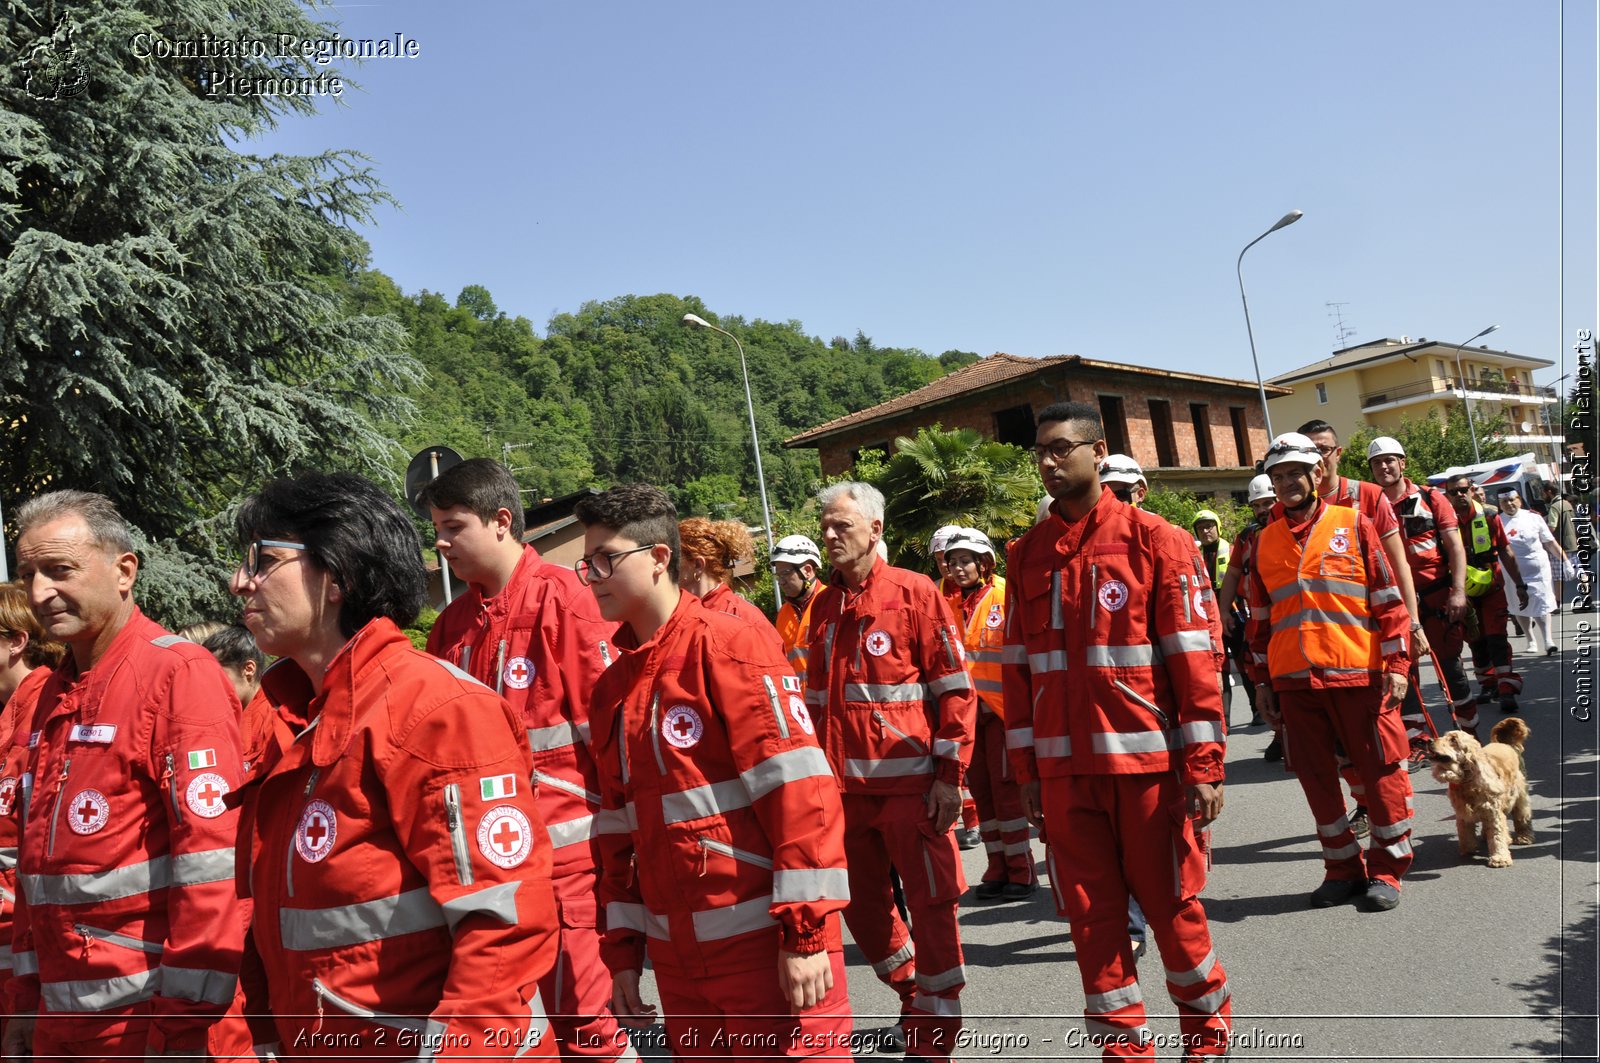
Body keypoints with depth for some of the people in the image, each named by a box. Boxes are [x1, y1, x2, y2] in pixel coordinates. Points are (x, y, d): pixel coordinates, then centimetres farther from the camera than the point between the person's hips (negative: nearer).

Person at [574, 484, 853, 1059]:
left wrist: (806, 931, -18)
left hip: (765, 942, -6)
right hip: (677, 957, 7)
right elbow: (620, 831, 16)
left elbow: (800, 790, -16)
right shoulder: (612, 685, 10)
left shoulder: (727, 645, -11)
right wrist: (624, 950, 14)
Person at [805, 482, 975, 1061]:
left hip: (910, 783, -6)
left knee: (930, 904, 4)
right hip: (846, 787, 6)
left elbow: (955, 689, -9)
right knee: (861, 905, 14)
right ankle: (915, 1001, 36)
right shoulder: (824, 606, 10)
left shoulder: (914, 592, -7)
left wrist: (950, 774, -12)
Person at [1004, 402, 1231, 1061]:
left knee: (1170, 904, 9)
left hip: (1149, 760, -3)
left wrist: (1205, 766, -9)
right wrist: (1026, 769, 8)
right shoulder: (1027, 555, 6)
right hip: (1065, 770, 3)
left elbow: (1196, 656, -6)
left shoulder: (1155, 540, -5)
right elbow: (1018, 666, 9)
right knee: (1090, 911, 9)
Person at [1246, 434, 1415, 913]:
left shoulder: (1352, 524, 2)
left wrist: (1397, 664, -6)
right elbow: (1262, 617, 15)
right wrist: (1262, 679, 13)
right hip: (1295, 680, 3)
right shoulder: (1265, 540, 11)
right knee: (1316, 776, 9)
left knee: (1379, 769, 4)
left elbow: (1388, 599, 1)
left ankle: (1386, 869, 19)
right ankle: (1343, 869, 23)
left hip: (1359, 674, -3)